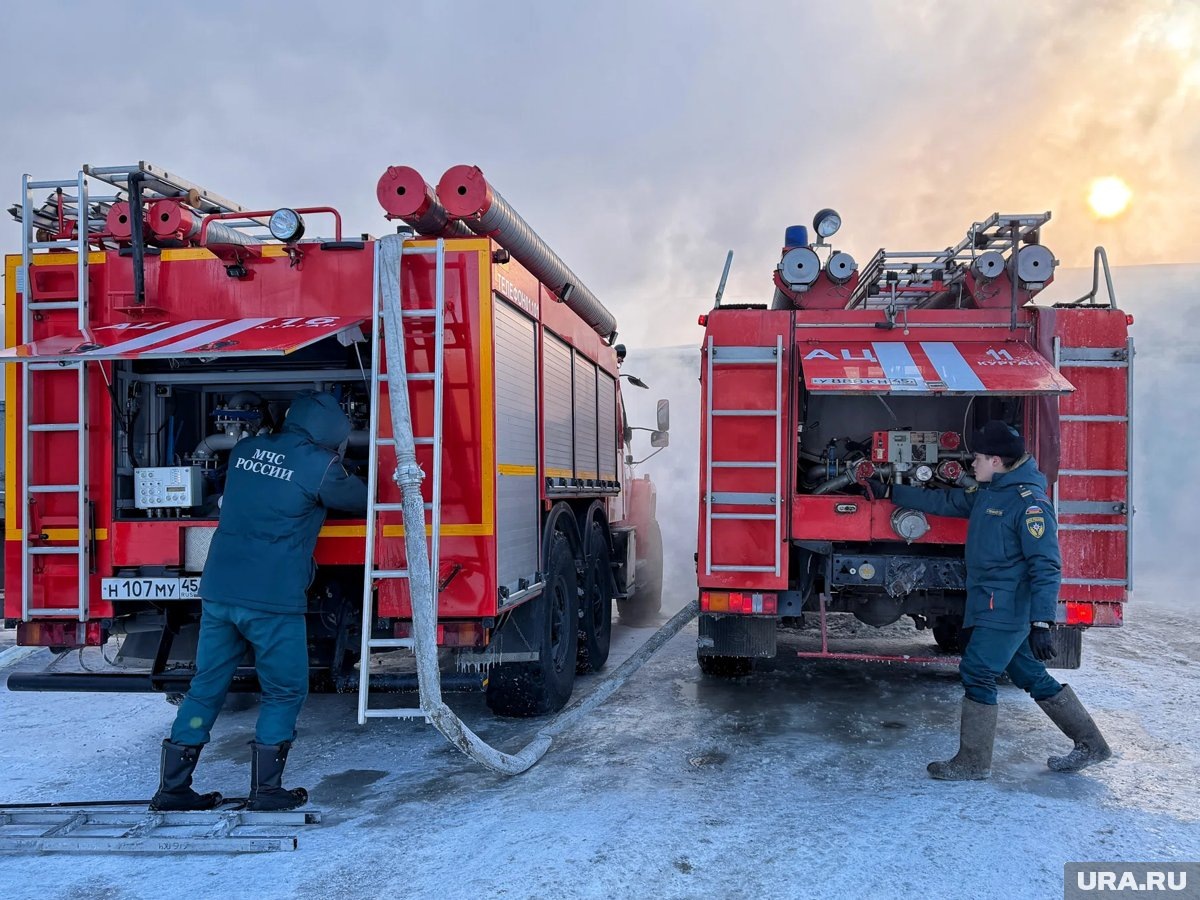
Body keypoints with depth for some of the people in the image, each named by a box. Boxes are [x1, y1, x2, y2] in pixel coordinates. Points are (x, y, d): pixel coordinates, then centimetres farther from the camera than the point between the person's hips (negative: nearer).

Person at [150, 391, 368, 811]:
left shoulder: (246, 449, 11)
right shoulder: (320, 465, -6)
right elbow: (360, 500, 8)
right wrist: (342, 471, 31)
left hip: (218, 592, 6)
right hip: (273, 601, -6)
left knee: (206, 686, 14)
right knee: (284, 691, 9)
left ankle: (172, 788, 20)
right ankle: (266, 789, 12)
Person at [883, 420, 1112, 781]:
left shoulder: (1029, 501, -17)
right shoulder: (985, 492, 10)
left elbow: (1046, 566, -20)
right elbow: (943, 502, 23)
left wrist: (1041, 623, -24)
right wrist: (893, 492, 25)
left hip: (1007, 610, -9)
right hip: (994, 607, 9)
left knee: (977, 673, -6)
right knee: (1032, 676, 15)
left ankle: (973, 762, 4)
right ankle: (1090, 744, 27)